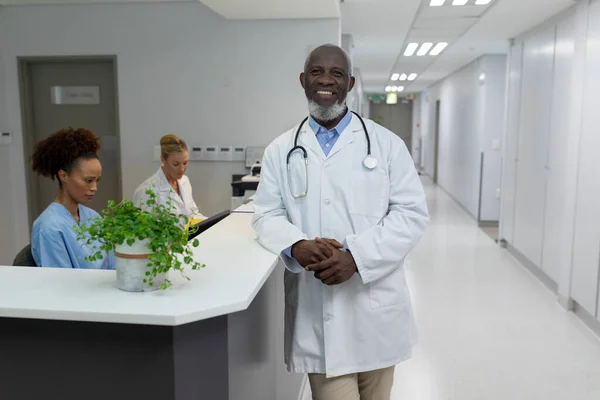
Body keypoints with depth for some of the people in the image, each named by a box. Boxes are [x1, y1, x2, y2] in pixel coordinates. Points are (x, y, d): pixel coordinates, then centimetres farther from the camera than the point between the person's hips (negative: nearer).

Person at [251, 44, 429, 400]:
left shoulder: (386, 143, 2)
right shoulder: (281, 150, 7)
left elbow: (412, 213, -4)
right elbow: (267, 215, 5)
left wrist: (356, 257, -17)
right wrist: (297, 246, -18)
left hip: (375, 306, 1)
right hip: (317, 310, 0)